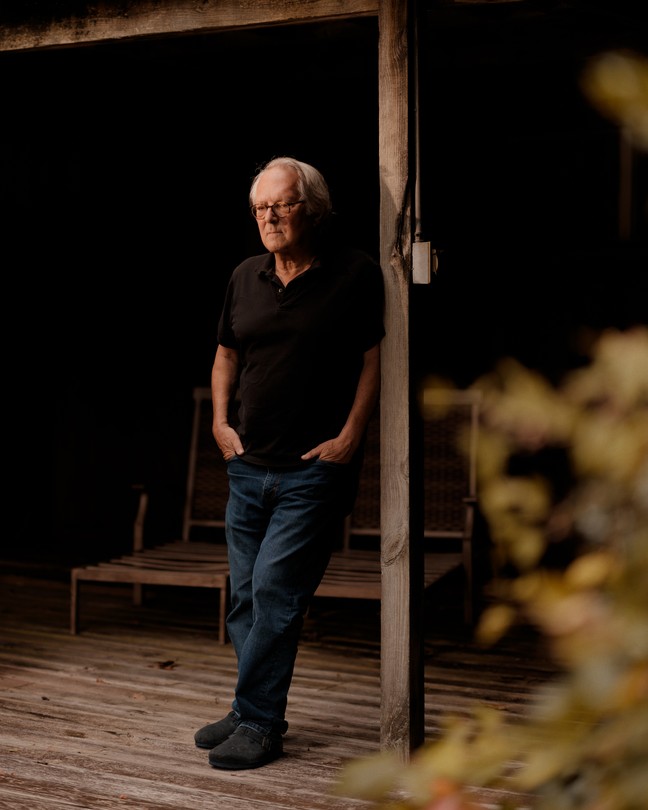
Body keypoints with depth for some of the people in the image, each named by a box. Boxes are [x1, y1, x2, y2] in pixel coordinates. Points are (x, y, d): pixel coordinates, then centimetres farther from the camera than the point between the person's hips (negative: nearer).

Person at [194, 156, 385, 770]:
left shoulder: (355, 275, -7)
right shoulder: (246, 278, 9)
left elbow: (375, 357, -6)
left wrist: (349, 437, -12)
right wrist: (220, 421, 9)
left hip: (314, 470, -6)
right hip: (248, 465, 6)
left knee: (275, 592, -8)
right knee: (246, 596, 11)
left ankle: (257, 723, 4)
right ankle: (258, 713, 26)